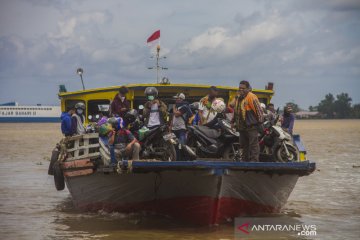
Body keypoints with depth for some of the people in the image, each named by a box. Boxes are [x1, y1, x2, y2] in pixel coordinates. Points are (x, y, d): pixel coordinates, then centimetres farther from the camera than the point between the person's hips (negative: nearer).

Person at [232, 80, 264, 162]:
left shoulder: (251, 97, -12)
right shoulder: (238, 98, 16)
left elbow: (258, 109, -14)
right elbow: (235, 110, 29)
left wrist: (260, 121, -13)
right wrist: (234, 121, 27)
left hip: (251, 127, -9)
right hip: (242, 127, 9)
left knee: (253, 145, -9)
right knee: (244, 146, 15)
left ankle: (254, 161, -11)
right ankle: (244, 161, 23)